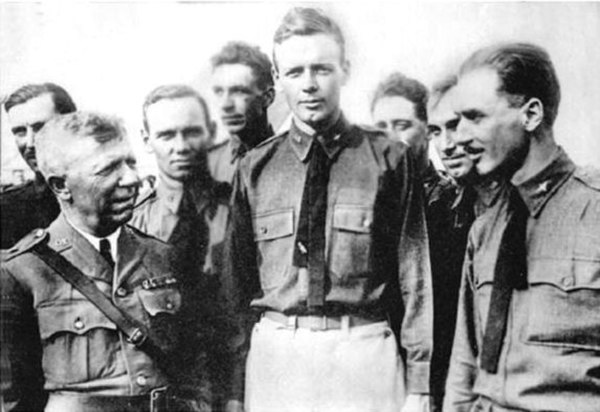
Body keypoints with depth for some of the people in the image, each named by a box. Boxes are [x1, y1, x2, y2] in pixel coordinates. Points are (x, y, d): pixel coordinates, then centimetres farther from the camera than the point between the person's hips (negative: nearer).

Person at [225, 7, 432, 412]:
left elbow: (413, 274, -1)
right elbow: (239, 276, 10)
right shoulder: (256, 167, 7)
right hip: (274, 356, 2)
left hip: (365, 351, -2)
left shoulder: (388, 158, 1)